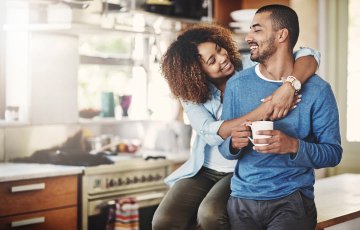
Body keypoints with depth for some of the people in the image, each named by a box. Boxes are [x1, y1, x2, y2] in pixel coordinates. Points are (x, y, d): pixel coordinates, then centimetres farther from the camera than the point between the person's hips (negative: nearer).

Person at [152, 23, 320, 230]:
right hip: (203, 171, 2)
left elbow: (309, 56, -18)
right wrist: (260, 114, -33)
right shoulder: (191, 94, -4)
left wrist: (289, 86, -39)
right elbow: (211, 133, -22)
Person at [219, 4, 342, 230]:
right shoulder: (237, 84, 3)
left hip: (293, 200, -3)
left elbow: (333, 153, -5)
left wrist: (293, 146, -22)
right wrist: (234, 144, -16)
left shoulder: (317, 90, -6)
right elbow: (223, 146, 7)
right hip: (242, 198, 3)